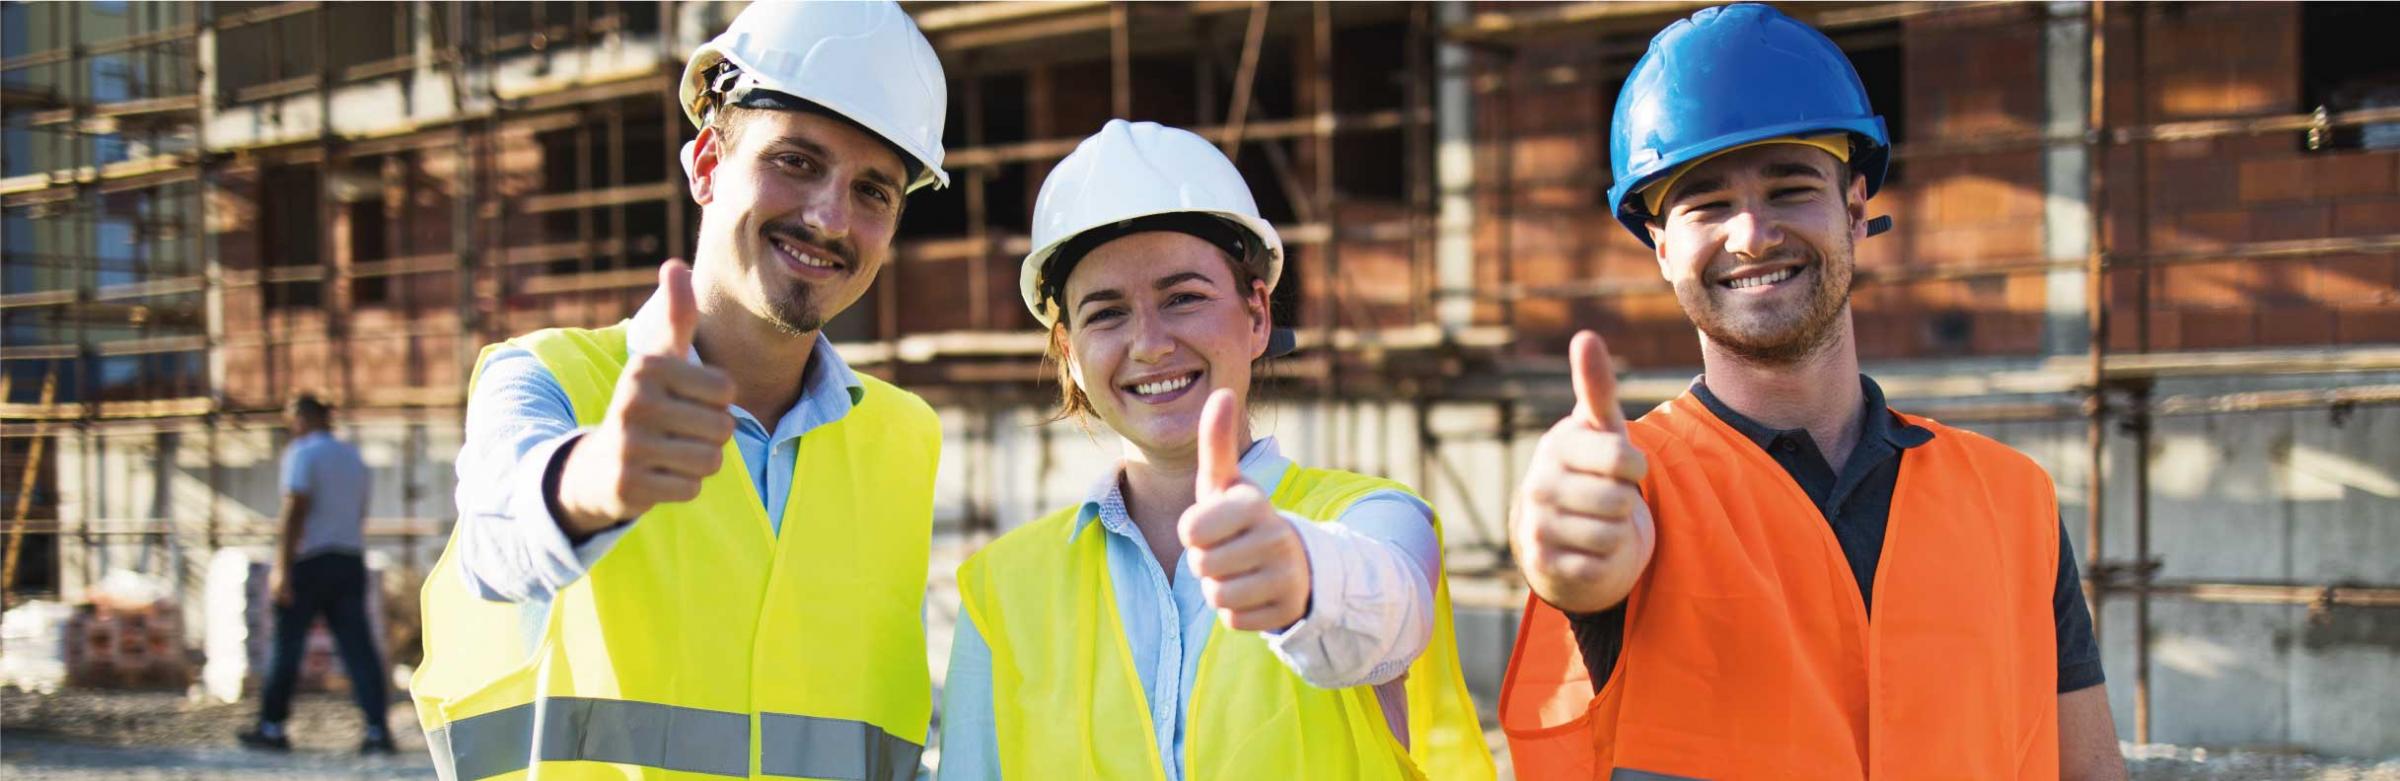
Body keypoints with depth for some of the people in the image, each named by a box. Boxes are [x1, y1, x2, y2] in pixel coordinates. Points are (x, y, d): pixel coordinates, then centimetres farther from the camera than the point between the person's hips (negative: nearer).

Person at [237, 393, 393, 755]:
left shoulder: (301, 454, -7)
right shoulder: (353, 457, 16)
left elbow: (295, 511, -16)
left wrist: (282, 568, -18)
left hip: (309, 562, -6)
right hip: (350, 561, 6)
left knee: (287, 644, 5)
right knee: (358, 647, -1)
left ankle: (272, 727, 13)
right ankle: (377, 729, -10)